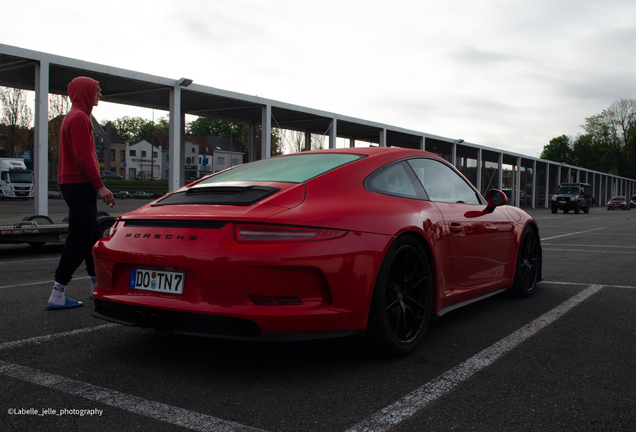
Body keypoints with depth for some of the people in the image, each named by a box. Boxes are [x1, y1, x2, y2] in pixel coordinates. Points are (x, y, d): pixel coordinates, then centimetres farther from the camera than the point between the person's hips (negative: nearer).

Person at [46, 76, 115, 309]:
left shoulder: (74, 116, 22)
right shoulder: (79, 117, -11)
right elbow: (84, 157, -20)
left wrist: (96, 185, 20)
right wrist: (100, 186, -19)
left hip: (74, 184, 11)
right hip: (79, 185, -11)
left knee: (92, 236, 15)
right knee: (78, 241, -8)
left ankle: (98, 286, 23)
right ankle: (57, 295, -5)